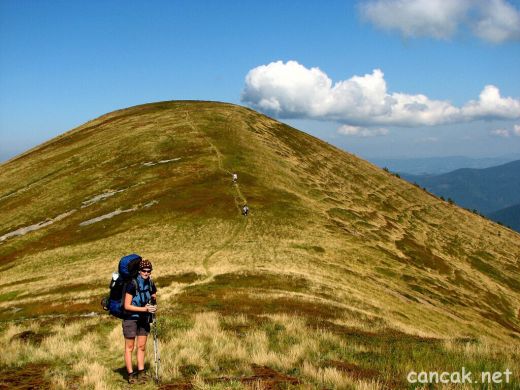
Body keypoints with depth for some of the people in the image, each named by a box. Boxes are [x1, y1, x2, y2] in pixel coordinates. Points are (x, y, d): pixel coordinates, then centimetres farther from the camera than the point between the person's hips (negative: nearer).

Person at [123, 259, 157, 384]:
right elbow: (127, 306, -21)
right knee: (129, 347, 3)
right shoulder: (132, 284, -21)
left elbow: (154, 298, 13)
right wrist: (144, 309, -24)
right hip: (131, 318, -6)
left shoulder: (151, 284, -3)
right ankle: (131, 375, 9)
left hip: (144, 319, 6)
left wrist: (152, 307, -9)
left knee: (142, 346, 9)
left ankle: (141, 373, 17)